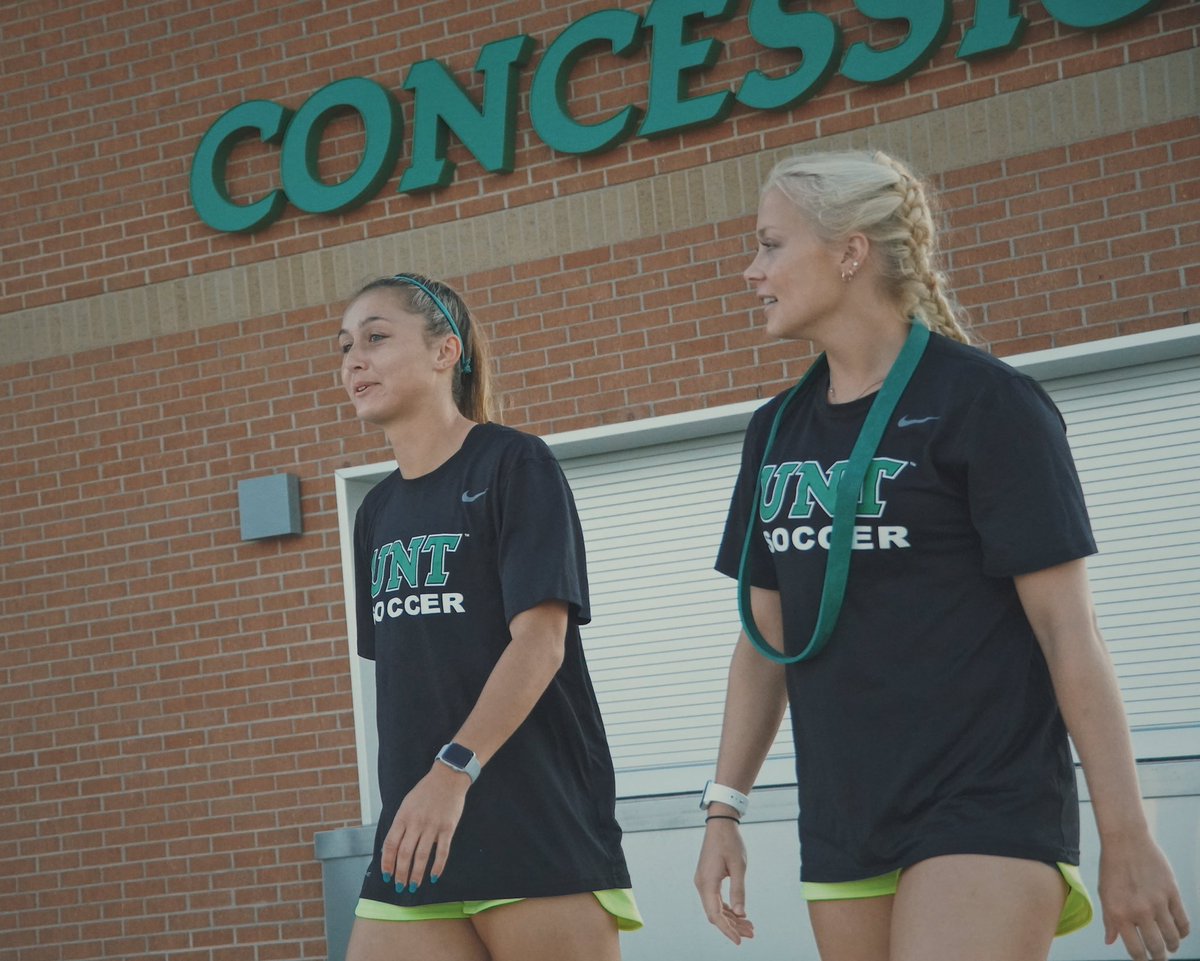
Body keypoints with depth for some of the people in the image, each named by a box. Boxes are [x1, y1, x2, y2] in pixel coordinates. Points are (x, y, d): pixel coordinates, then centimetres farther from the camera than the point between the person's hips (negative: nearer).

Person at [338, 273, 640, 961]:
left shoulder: (514, 464, -4)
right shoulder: (380, 510, 16)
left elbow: (540, 641, -14)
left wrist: (455, 769, -23)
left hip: (540, 822, -6)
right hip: (419, 835, 6)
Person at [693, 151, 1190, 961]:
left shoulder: (985, 403, -8)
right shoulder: (777, 430, 11)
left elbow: (1068, 629, -11)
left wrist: (1128, 839, -13)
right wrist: (726, 807, 11)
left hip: (987, 812, -6)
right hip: (842, 826, 7)